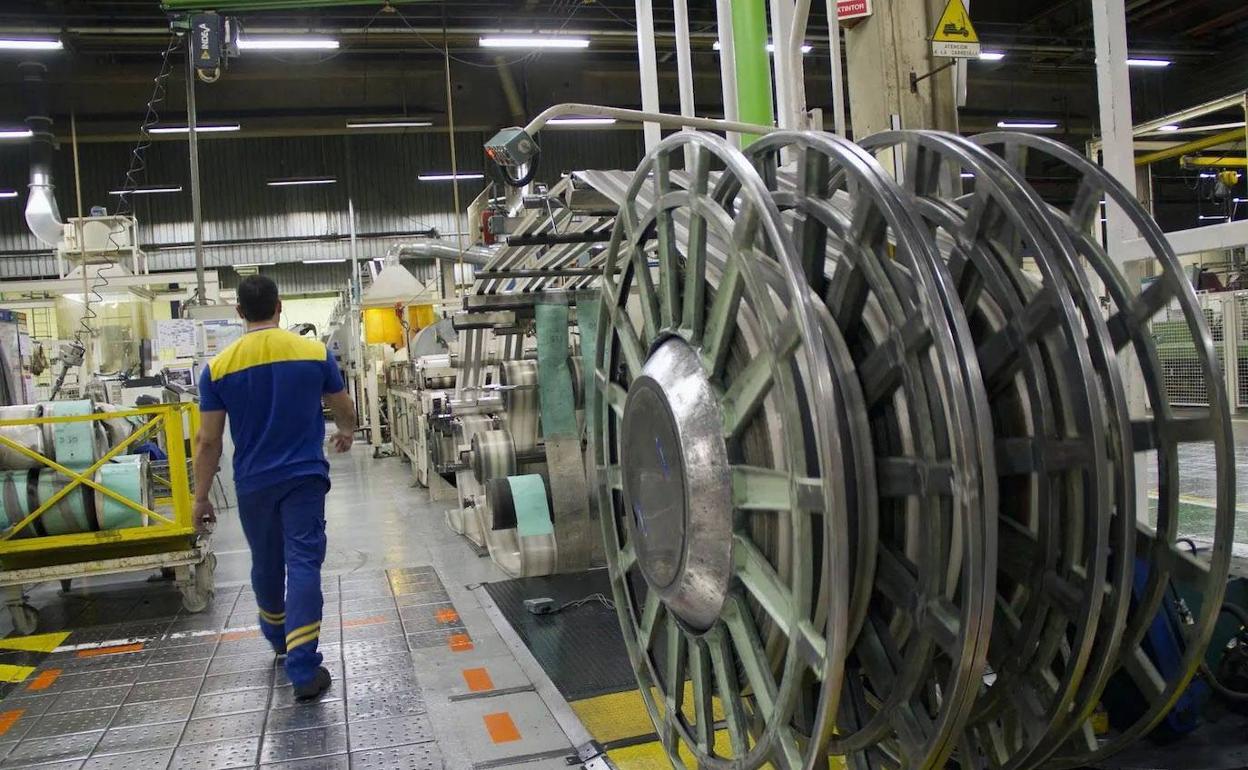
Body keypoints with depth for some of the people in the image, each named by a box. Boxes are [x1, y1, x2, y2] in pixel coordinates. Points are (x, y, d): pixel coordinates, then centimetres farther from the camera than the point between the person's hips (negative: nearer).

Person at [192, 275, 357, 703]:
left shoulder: (219, 367, -5)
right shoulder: (315, 353, -5)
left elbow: (208, 439, -4)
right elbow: (344, 410, 7)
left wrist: (201, 497, 4)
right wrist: (346, 432, 30)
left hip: (253, 483, 2)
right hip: (304, 477, -1)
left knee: (266, 563, 20)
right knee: (304, 564, -3)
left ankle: (277, 637, 43)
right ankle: (303, 671, -8)